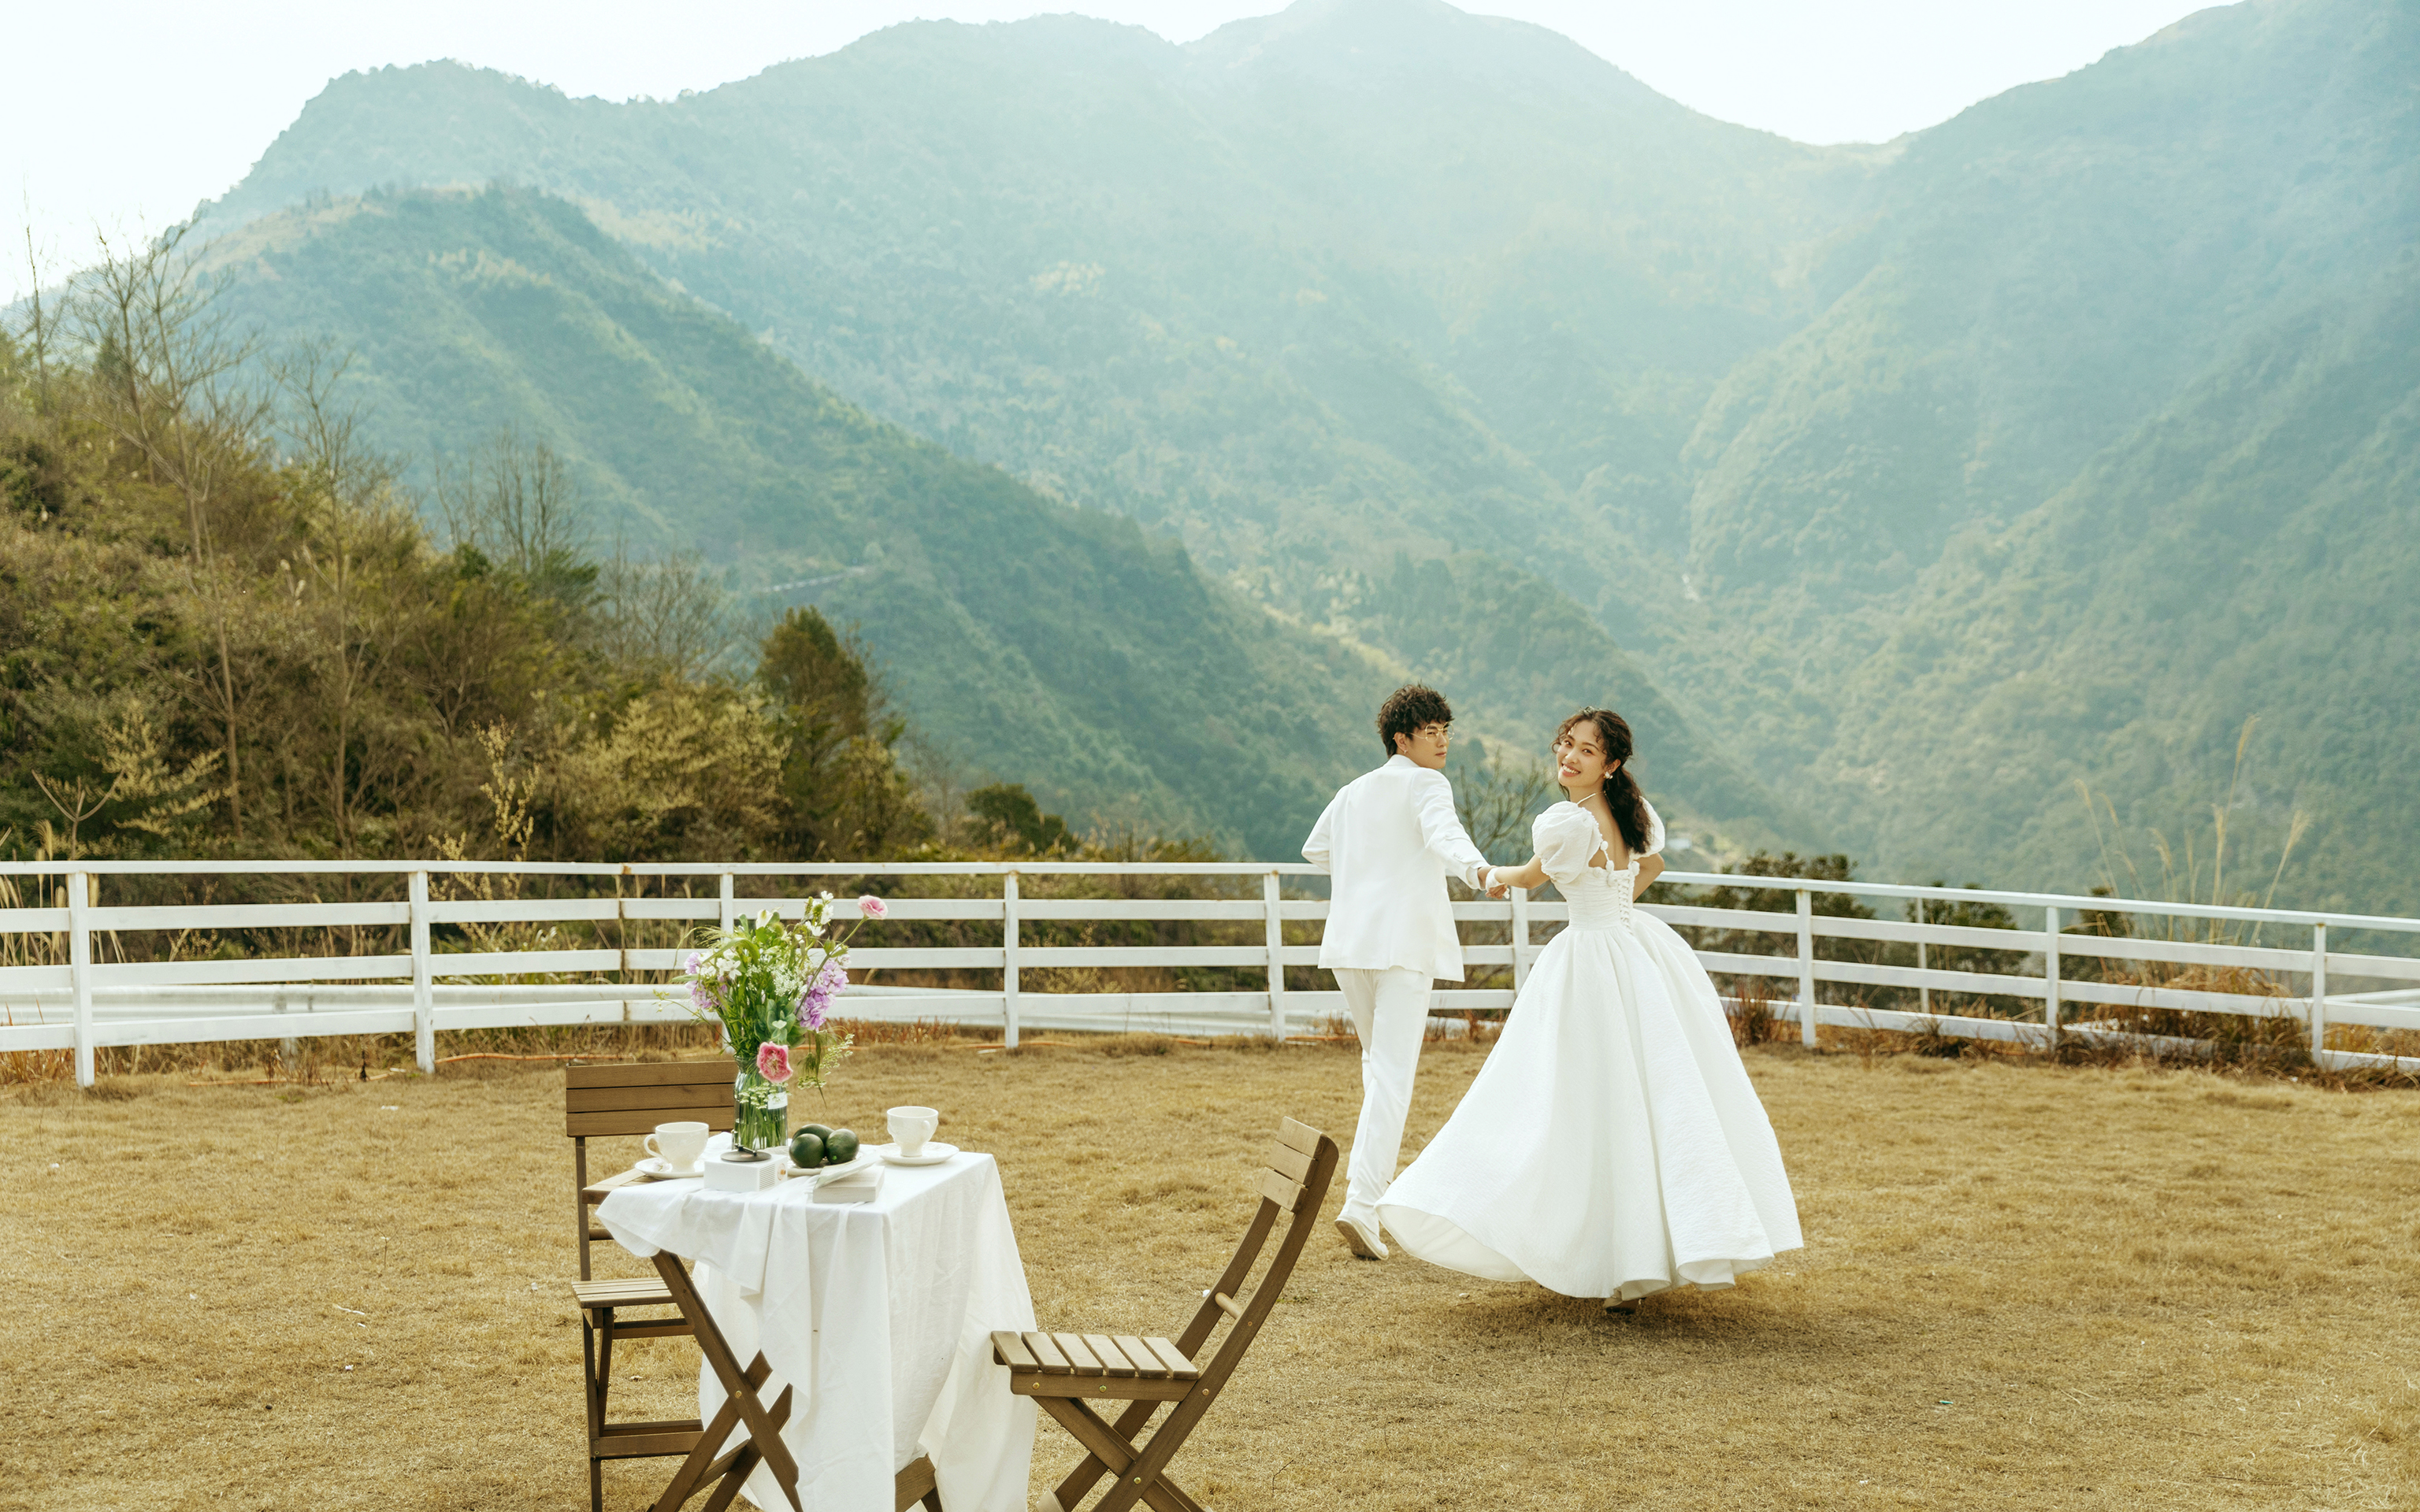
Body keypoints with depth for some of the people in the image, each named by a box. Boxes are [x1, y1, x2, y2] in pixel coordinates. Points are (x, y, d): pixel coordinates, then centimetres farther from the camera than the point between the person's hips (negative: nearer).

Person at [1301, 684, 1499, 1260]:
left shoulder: (1353, 792, 19)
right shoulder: (1424, 784, -1)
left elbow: (1315, 850, 31)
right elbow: (1443, 832, -23)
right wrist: (1477, 868, -41)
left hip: (1350, 942, 7)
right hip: (1405, 941, -7)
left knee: (1379, 1060, 25)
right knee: (1393, 1075, -10)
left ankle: (1368, 1169, 30)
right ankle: (1362, 1203, -20)